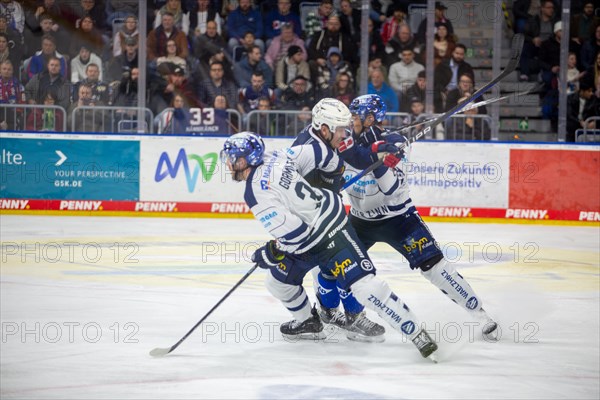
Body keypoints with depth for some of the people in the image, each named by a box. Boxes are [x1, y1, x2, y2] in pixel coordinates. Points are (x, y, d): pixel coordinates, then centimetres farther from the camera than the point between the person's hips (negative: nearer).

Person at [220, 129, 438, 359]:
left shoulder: (255, 193, -24)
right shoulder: (273, 158, -2)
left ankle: (416, 333, -15)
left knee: (363, 284, -16)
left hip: (327, 238, -10)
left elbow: (293, 232, -27)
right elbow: (315, 152, 3)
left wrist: (272, 253, -11)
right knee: (278, 280, 18)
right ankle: (308, 323, 38)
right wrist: (336, 167, 22)